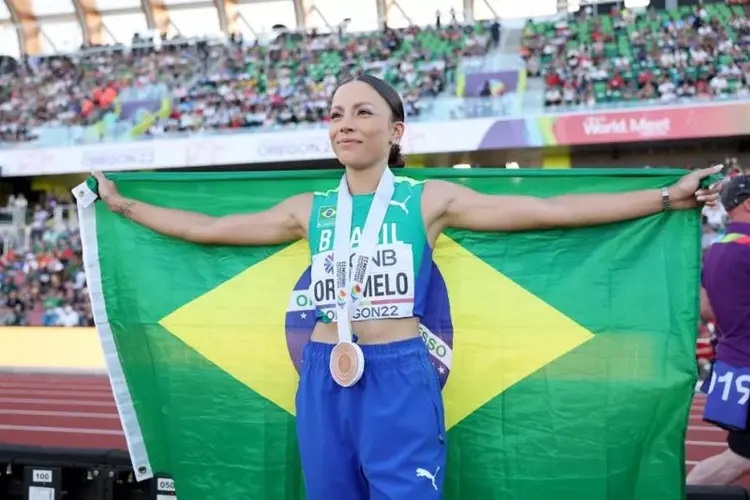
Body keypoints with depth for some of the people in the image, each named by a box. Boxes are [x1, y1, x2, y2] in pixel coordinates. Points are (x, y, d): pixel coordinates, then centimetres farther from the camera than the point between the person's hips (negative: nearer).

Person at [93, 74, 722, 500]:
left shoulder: (430, 199, 0)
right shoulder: (309, 211, 9)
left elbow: (552, 210, -3)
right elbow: (207, 228, 17)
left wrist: (666, 196, -6)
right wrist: (122, 204, 21)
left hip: (400, 378, -3)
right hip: (325, 381, 4)